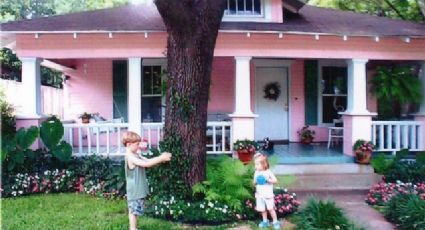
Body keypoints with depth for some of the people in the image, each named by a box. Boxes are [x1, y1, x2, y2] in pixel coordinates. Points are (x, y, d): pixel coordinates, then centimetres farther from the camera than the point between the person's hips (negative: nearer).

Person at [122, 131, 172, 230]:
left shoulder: (135, 155, 10)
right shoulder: (130, 157, -22)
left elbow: (148, 160, 9)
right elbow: (146, 164, -30)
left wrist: (160, 158, -5)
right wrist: (161, 159, -27)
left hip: (138, 190, 10)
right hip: (134, 190, -10)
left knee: (134, 211, 17)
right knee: (133, 211, -1)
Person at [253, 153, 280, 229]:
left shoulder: (268, 172, -10)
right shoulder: (256, 173, 3)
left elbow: (275, 180, -12)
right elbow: (254, 183, 9)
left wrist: (268, 180, -25)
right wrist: (256, 181, -13)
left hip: (268, 195, -4)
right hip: (259, 195, 4)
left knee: (270, 208, -1)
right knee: (262, 209, 10)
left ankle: (275, 222, 11)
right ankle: (265, 221, 27)